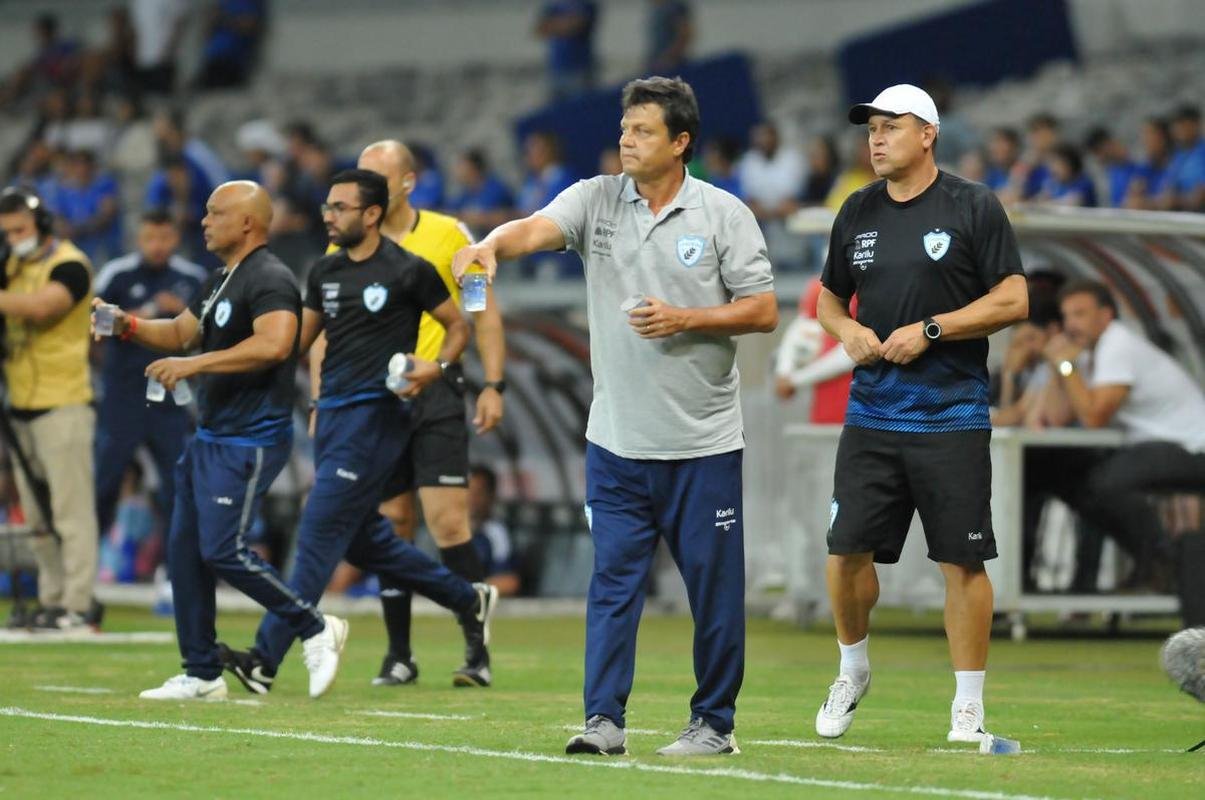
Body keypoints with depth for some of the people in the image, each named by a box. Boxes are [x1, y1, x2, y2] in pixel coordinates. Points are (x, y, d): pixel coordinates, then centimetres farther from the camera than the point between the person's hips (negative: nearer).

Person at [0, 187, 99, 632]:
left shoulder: (69, 265, -10)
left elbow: (41, 306, -27)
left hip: (63, 405, -8)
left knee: (70, 509, -8)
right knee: (36, 514, 11)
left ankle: (77, 607, -9)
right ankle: (51, 602, 17)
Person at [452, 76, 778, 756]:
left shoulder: (724, 214, -2)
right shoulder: (596, 199, 4)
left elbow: (764, 310, -2)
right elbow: (539, 228, -14)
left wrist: (686, 319, -15)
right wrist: (493, 243, -35)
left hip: (702, 443, -2)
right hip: (617, 439, 2)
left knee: (714, 585, 3)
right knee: (613, 579, -1)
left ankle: (715, 722, 13)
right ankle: (605, 719, 1)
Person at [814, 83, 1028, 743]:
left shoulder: (973, 207, -3)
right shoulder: (857, 212, 12)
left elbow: (1013, 300, -7)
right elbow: (829, 296, 23)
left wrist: (929, 330, -14)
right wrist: (848, 332, 0)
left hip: (952, 417, -4)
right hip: (871, 413, 4)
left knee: (962, 561, -3)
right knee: (846, 550, 1)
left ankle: (968, 707, 5)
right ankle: (853, 670, 25)